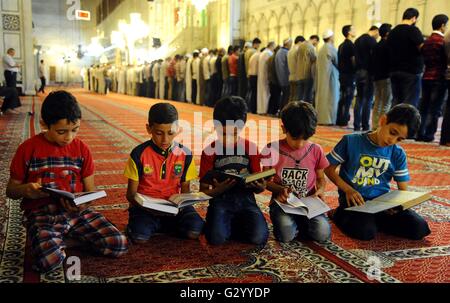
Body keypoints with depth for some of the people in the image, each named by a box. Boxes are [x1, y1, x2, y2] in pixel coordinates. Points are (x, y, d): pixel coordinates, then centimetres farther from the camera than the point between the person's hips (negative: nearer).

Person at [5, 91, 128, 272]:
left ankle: (64, 239, 6)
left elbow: (90, 189, 10)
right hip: (41, 214, -3)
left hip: (76, 211, 3)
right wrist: (25, 190, -17)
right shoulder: (28, 149, -1)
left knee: (119, 245, -17)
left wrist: (81, 201, -14)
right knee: (49, 260, -34)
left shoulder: (81, 149, 6)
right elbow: (10, 190, 7)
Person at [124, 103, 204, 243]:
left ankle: (165, 227, 5)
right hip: (145, 206, -2)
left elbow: (185, 189, 7)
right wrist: (137, 201, -25)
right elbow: (131, 193, -2)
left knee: (194, 231, -25)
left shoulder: (185, 154, 0)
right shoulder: (139, 154, -6)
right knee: (140, 237, -30)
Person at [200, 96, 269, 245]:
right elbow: (204, 190, 1)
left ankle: (232, 225, 7)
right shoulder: (210, 151, 0)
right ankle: (226, 224, 6)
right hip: (221, 200, -1)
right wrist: (218, 190, -21)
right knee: (217, 238, -28)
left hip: (245, 200, 2)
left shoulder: (251, 148, 4)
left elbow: (257, 182, 10)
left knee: (258, 237, -24)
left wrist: (260, 187, -15)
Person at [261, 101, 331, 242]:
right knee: (286, 235, -29)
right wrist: (280, 189, -17)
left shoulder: (316, 150, 2)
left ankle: (299, 223, 9)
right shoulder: (272, 149, -5)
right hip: (283, 201, -2)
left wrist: (320, 190, -8)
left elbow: (321, 178, 14)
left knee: (322, 233, -24)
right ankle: (294, 223, 7)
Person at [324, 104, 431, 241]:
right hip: (355, 201, -4)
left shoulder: (398, 154, 5)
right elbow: (329, 168, -1)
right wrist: (348, 190, -14)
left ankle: (373, 220, 5)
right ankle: (340, 215, 1)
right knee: (366, 231, -33)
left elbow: (403, 190, 9)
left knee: (419, 228, -16)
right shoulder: (351, 141, -6)